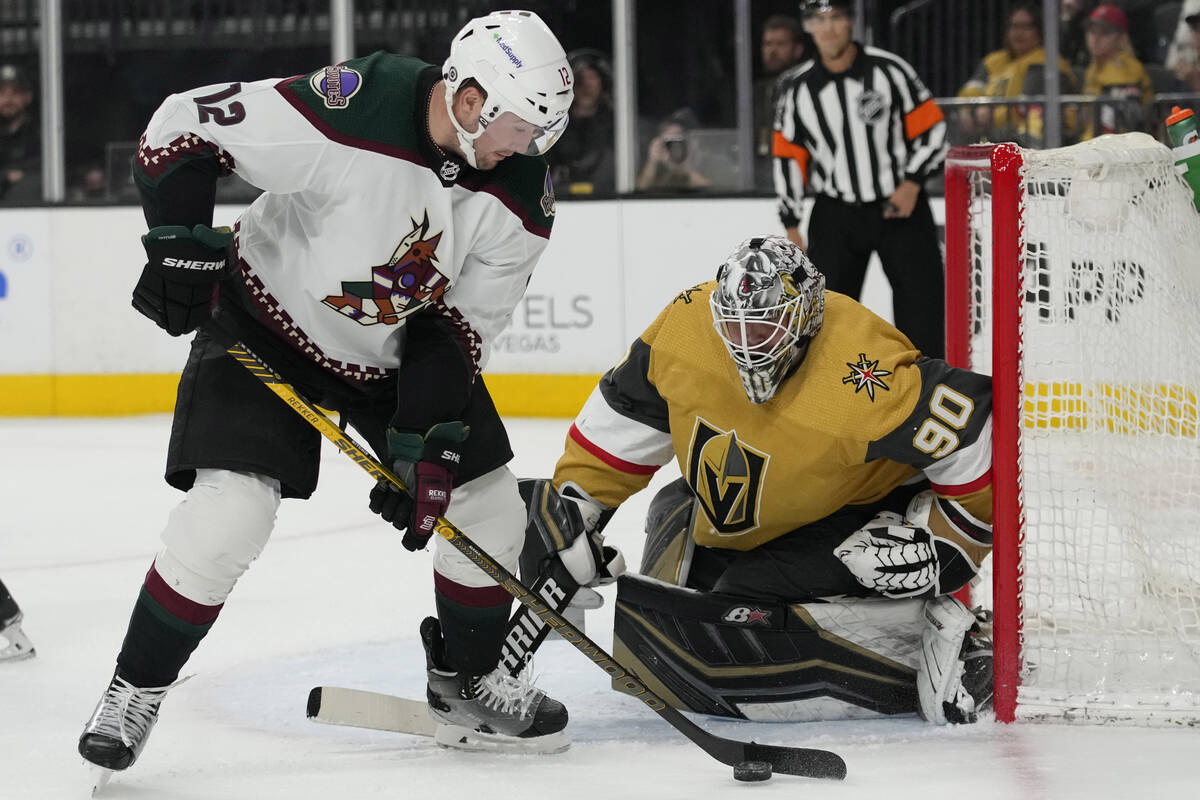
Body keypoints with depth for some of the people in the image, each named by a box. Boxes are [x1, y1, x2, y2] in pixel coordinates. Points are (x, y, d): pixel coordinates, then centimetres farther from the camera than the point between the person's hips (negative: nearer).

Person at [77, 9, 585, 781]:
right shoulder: (348, 110, -34)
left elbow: (461, 328, -10)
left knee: (488, 505, 3)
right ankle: (135, 689, 0)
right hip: (267, 326, -5)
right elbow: (182, 128, -25)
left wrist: (430, 444, -16)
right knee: (227, 509, -19)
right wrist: (180, 247, -25)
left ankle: (467, 686, 26)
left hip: (406, 348, 5)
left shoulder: (519, 192, -17)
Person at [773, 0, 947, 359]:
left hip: (899, 206, -1)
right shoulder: (798, 89, 0)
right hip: (836, 213, 1)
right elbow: (788, 157, 6)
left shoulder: (889, 70, -8)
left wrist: (913, 183, -12)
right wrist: (791, 226, 3)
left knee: (922, 303, -3)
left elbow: (931, 127, -2)